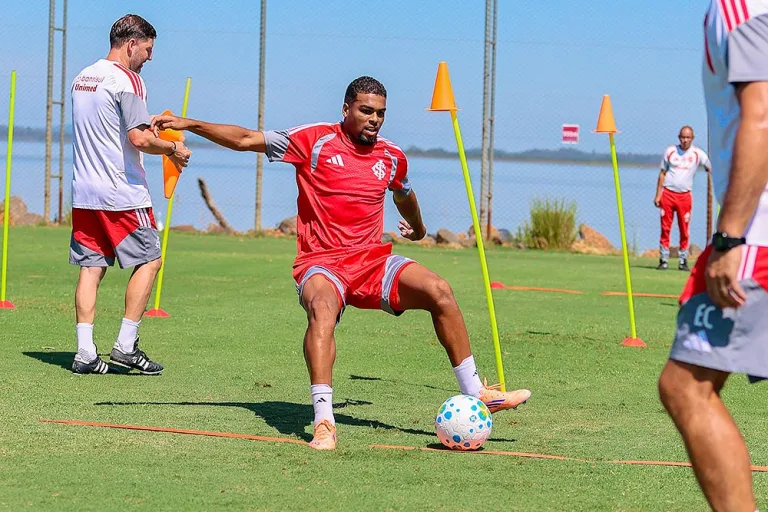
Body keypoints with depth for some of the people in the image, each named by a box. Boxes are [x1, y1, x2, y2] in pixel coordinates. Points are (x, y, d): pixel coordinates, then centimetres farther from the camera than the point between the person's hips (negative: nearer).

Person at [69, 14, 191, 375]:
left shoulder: (82, 78, 15)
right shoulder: (126, 80, -12)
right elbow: (139, 139, -20)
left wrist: (147, 126, 25)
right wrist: (173, 149, -4)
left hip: (84, 192, 8)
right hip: (122, 193, -8)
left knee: (90, 268, 6)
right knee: (149, 261, 3)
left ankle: (85, 353, 0)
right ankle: (125, 346, -1)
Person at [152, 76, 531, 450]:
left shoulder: (392, 157, 10)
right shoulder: (316, 140, -2)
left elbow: (404, 194, 34)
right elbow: (245, 140, -2)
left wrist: (418, 228, 53)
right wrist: (188, 124, -8)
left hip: (373, 261, 4)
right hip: (321, 264, -4)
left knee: (438, 290, -17)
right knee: (322, 308, -38)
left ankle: (475, 394, -5)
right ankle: (323, 422, -45)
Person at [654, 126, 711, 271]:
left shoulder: (697, 153, 4)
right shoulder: (670, 151, 7)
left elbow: (711, 168, 3)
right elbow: (662, 173, 10)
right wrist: (658, 195, 4)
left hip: (685, 196, 0)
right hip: (668, 194, 0)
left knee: (685, 230, -1)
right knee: (665, 228, 0)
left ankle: (683, 260, 7)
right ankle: (664, 260, 4)